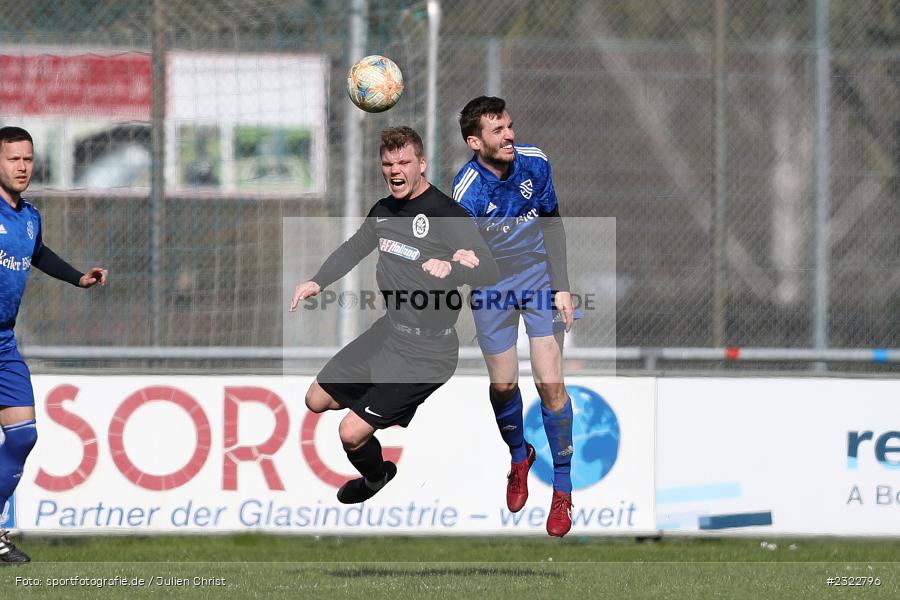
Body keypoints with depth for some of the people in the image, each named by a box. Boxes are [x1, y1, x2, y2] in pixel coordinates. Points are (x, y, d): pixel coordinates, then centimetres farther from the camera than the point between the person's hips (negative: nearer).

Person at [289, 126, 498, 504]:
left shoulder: (448, 214, -18)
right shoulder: (384, 211, 7)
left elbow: (488, 273, -26)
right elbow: (354, 248, 26)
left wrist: (450, 270, -45)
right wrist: (317, 282, 10)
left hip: (426, 350, -8)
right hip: (387, 331, 8)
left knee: (351, 433, -10)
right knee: (316, 401, 16)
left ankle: (375, 476, 24)